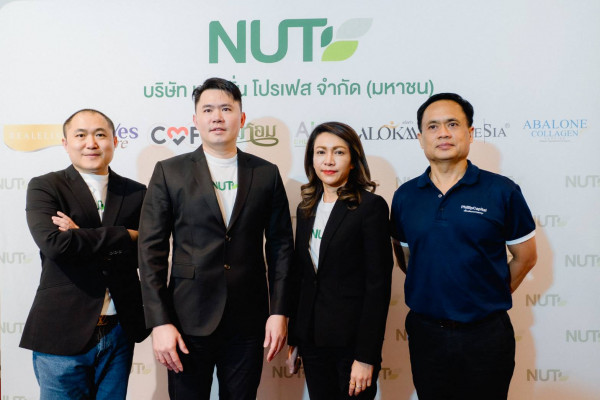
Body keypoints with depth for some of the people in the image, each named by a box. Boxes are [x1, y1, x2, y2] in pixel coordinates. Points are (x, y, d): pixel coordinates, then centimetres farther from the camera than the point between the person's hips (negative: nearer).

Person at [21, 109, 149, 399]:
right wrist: (125, 236, -14)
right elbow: (53, 243, -20)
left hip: (119, 332, 3)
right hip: (62, 333, -3)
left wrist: (84, 239, -15)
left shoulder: (135, 193, 6)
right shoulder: (43, 187, -2)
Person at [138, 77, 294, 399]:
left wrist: (279, 312, 0)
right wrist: (159, 322, -8)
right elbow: (151, 250, -3)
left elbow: (280, 246, 5)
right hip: (190, 321, -1)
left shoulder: (266, 173, 4)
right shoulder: (169, 172, 0)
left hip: (248, 323, 1)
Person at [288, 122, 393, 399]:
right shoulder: (307, 208, 8)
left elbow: (378, 284, -14)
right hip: (311, 339, 5)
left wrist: (367, 356, -16)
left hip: (351, 341, -5)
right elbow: (301, 275, 11)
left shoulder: (371, 206, -11)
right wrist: (292, 336, 10)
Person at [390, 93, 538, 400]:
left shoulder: (502, 191, -7)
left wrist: (490, 298, 5)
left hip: (486, 335, -2)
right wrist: (432, 294, 9)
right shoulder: (405, 196, 1)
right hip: (425, 332, 2)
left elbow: (525, 258, 2)